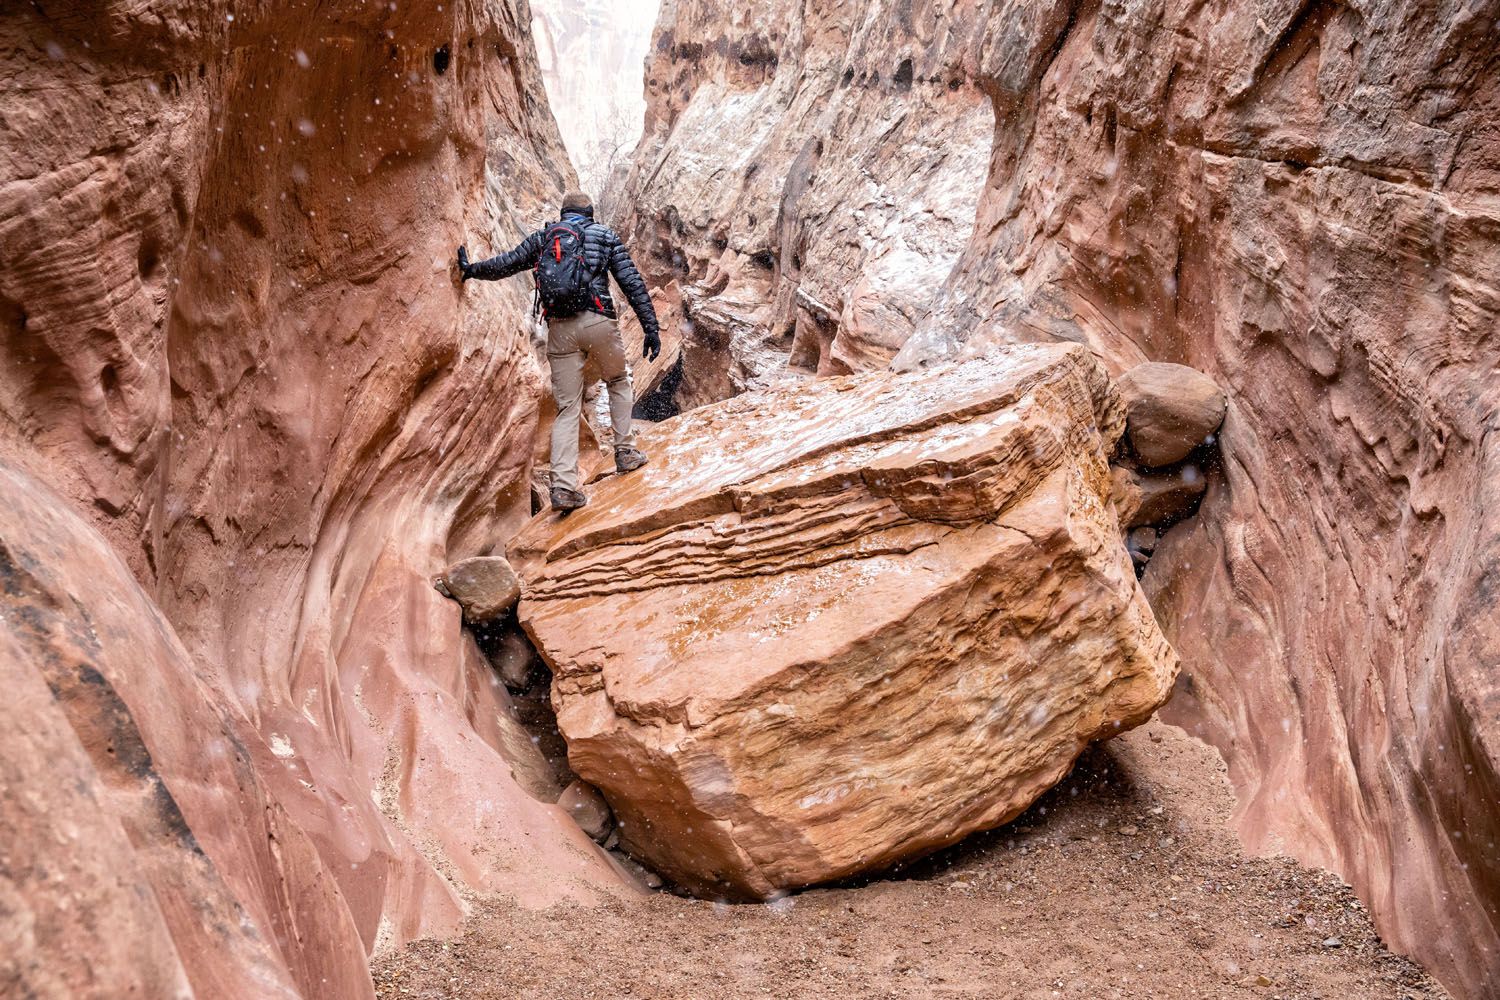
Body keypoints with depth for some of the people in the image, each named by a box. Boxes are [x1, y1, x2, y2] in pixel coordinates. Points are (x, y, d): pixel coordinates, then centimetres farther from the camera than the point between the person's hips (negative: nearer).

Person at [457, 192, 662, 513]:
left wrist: (471, 269, 43)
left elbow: (506, 264, 25)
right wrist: (651, 328, 6)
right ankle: (626, 453, 20)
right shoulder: (605, 236, 13)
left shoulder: (543, 237, 18)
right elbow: (633, 283, 5)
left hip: (559, 329, 2)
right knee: (619, 381, 26)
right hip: (597, 322, -2)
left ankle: (564, 487, -7)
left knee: (567, 408, 4)